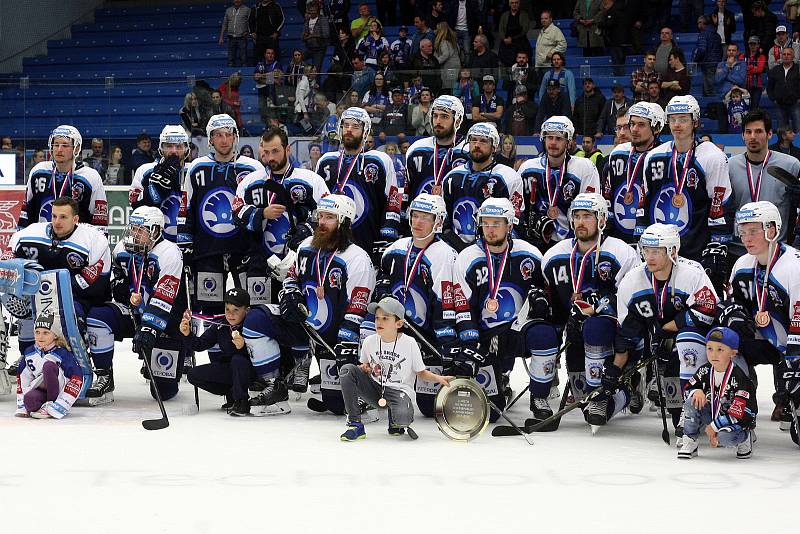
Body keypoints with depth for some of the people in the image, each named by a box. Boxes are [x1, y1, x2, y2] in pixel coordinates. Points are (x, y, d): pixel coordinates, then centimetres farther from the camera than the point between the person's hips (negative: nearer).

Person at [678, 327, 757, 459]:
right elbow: (688, 389, 6)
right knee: (692, 403, -15)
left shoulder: (739, 378, -23)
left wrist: (714, 426, -22)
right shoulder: (705, 371, -3)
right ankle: (689, 444, -4)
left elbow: (740, 413, -26)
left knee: (725, 436, -37)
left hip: (738, 422, -6)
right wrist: (696, 391, -20)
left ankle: (745, 440, -1)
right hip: (714, 415, 6)